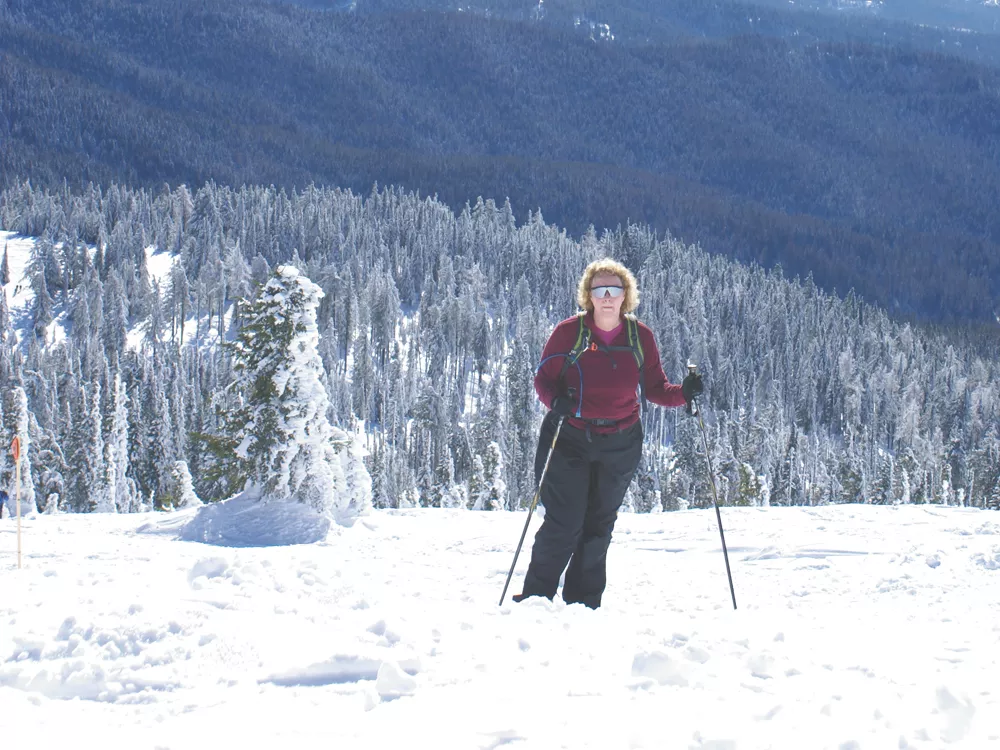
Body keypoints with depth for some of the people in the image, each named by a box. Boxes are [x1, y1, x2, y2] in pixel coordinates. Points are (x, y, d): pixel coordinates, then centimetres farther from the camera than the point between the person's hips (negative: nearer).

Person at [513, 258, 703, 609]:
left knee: (598, 527, 11)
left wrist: (683, 393, -16)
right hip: (568, 439, -3)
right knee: (563, 524, -8)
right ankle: (535, 597, 6)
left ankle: (583, 603, 22)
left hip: (620, 446, 3)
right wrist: (555, 400, -24)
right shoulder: (568, 332, -8)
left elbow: (655, 387, 4)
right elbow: (544, 378, -3)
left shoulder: (640, 336, -1)